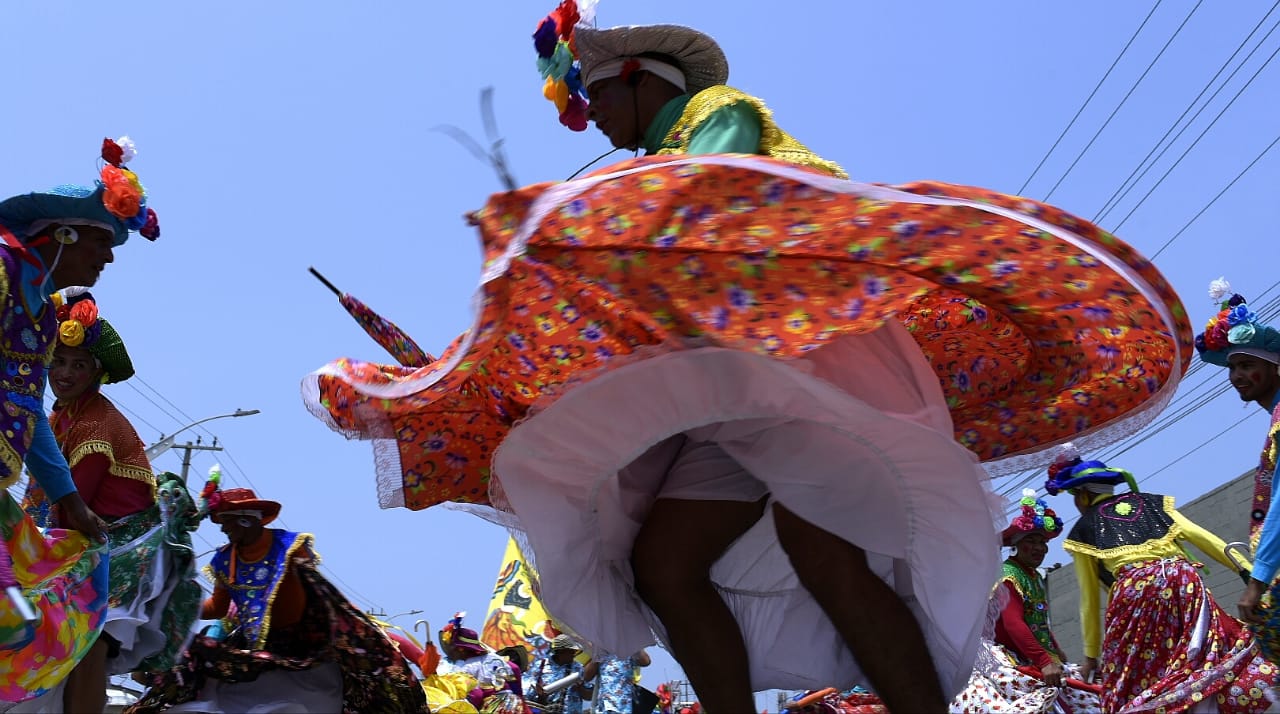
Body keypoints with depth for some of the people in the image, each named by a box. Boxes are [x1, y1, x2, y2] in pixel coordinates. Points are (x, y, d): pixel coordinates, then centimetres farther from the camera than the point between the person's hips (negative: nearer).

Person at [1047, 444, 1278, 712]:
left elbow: (1089, 599, 20)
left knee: (1136, 682, 5)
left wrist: (1091, 654, 26)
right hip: (1184, 580, 3)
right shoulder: (1152, 502, 28)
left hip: (1135, 588, -2)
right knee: (1202, 668, 6)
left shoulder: (1083, 529, 21)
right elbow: (1200, 536, 12)